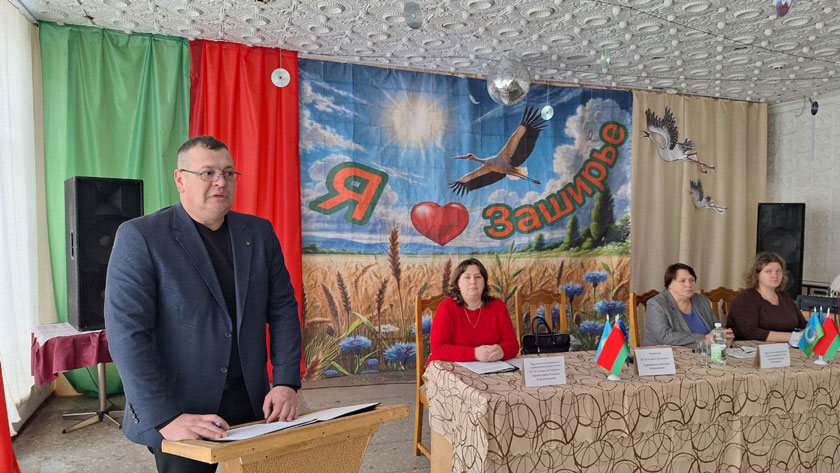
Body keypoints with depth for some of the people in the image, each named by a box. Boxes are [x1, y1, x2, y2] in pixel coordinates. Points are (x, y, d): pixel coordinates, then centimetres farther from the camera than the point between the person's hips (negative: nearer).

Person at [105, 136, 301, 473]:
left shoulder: (259, 233, 5)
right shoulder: (139, 237, -9)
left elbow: (282, 309, 6)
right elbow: (127, 332, -15)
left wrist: (286, 382, -5)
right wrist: (165, 418, -21)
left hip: (252, 406, 4)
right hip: (181, 415, -4)